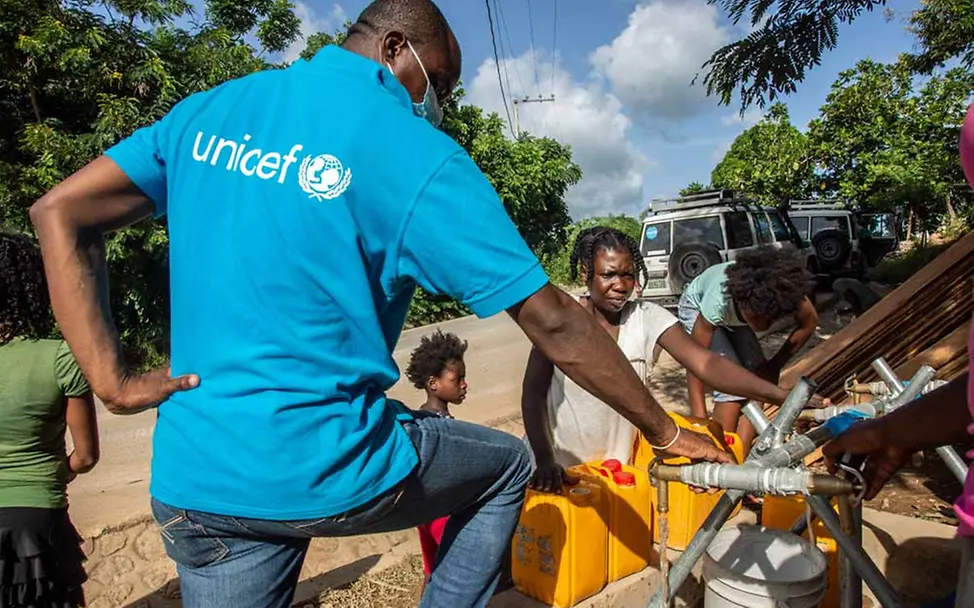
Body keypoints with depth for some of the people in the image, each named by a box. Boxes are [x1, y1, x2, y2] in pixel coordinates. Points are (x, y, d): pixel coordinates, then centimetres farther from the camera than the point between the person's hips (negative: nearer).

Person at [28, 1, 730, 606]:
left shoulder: (211, 108, 5)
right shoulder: (416, 153, -13)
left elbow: (59, 214, 6)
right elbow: (553, 322, -12)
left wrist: (114, 380, 1)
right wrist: (666, 431, 0)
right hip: (329, 471, -5)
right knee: (507, 464, 20)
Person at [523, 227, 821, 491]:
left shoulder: (647, 318, -9)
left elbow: (705, 362, -21)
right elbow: (533, 392, -13)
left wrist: (781, 395, -34)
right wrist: (544, 460, -25)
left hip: (620, 465, 2)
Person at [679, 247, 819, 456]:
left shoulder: (784, 290, -35)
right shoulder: (718, 300, -44)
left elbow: (809, 323, -12)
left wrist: (775, 364, -15)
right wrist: (700, 419, -35)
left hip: (734, 316, 5)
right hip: (697, 307, -4)